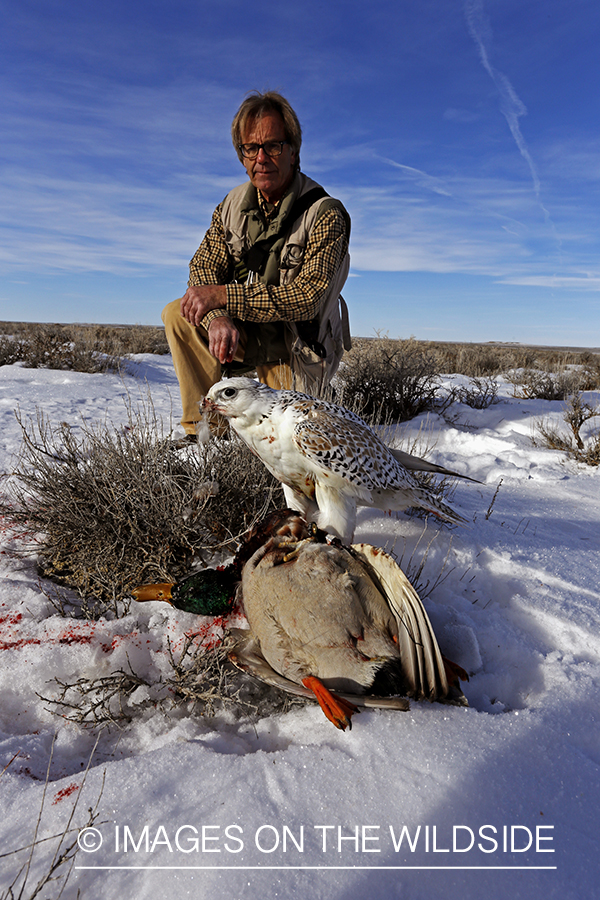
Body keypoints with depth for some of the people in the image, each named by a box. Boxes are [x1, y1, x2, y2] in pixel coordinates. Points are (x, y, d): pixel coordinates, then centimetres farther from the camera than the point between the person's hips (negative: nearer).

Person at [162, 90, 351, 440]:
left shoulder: (326, 214, -19)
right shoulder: (234, 204, -1)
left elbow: (308, 297, -28)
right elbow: (203, 267, -5)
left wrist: (223, 296, -30)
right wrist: (217, 317, -29)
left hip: (296, 348, -4)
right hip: (242, 332, 5)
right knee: (179, 314, -17)